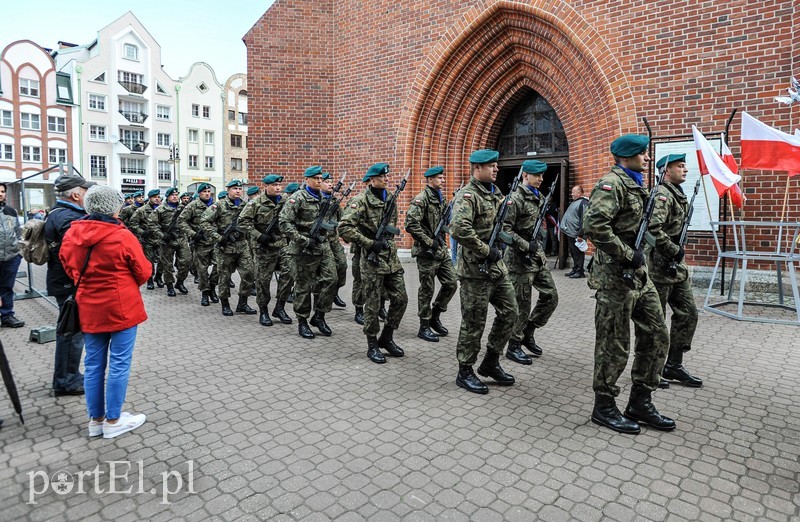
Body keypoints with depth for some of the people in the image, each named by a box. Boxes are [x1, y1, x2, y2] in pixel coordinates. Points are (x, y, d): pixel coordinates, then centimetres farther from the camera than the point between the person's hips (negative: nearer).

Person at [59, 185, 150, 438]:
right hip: (121, 307, -6)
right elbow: (144, 272, -7)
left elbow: (68, 264, 13)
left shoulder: (72, 233, -2)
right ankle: (113, 421, 14)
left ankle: (96, 420, 25)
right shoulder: (122, 236, -17)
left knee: (93, 364, 14)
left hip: (89, 308, 6)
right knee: (119, 364, 5)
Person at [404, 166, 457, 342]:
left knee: (451, 285, 9)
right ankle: (424, 327, 14)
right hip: (427, 253, -8)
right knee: (427, 290, 1)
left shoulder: (442, 199, 14)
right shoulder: (421, 199, -12)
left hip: (442, 250, 8)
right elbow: (411, 224, -22)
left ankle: (435, 317, 26)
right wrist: (429, 242, -18)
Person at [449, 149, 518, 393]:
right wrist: (485, 251, -21)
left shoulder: (496, 193, 14)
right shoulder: (467, 195, -14)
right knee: (474, 323, 1)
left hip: (498, 266, 9)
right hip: (476, 269, -9)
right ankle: (465, 372, 17)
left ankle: (491, 362, 27)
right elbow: (459, 229, -30)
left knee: (509, 312, 12)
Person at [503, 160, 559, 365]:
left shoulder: (539, 197, 13)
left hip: (538, 255, 8)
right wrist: (526, 246, -21)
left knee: (551, 296, 8)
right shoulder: (516, 199, -13)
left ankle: (528, 333, 23)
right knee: (522, 304, 0)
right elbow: (504, 229, -20)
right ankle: (514, 346, 14)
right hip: (521, 257, -8)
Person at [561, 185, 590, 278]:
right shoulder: (575, 201, 16)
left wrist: (580, 234, -23)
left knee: (578, 253, -2)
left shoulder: (583, 203, -15)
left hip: (575, 234, -10)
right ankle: (575, 269, 25)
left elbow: (584, 220, -22)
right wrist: (564, 227, 21)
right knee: (573, 253, 16)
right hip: (569, 232, 10)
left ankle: (580, 272, 5)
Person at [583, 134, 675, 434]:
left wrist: (638, 257, 16)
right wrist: (627, 255, -21)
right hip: (616, 277, -10)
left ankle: (640, 403, 25)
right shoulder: (612, 184, -13)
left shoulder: (635, 185, 17)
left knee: (656, 336, 13)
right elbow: (594, 225, -27)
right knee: (614, 346, 0)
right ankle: (604, 407, 17)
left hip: (639, 275, 10)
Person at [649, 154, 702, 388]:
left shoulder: (677, 194, 16)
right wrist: (674, 250, -19)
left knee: (688, 315, 12)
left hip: (677, 267, 10)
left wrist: (677, 252, 18)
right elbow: (653, 228, -29)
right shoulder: (662, 194, -15)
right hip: (660, 267, -10)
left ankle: (673, 365, 22)